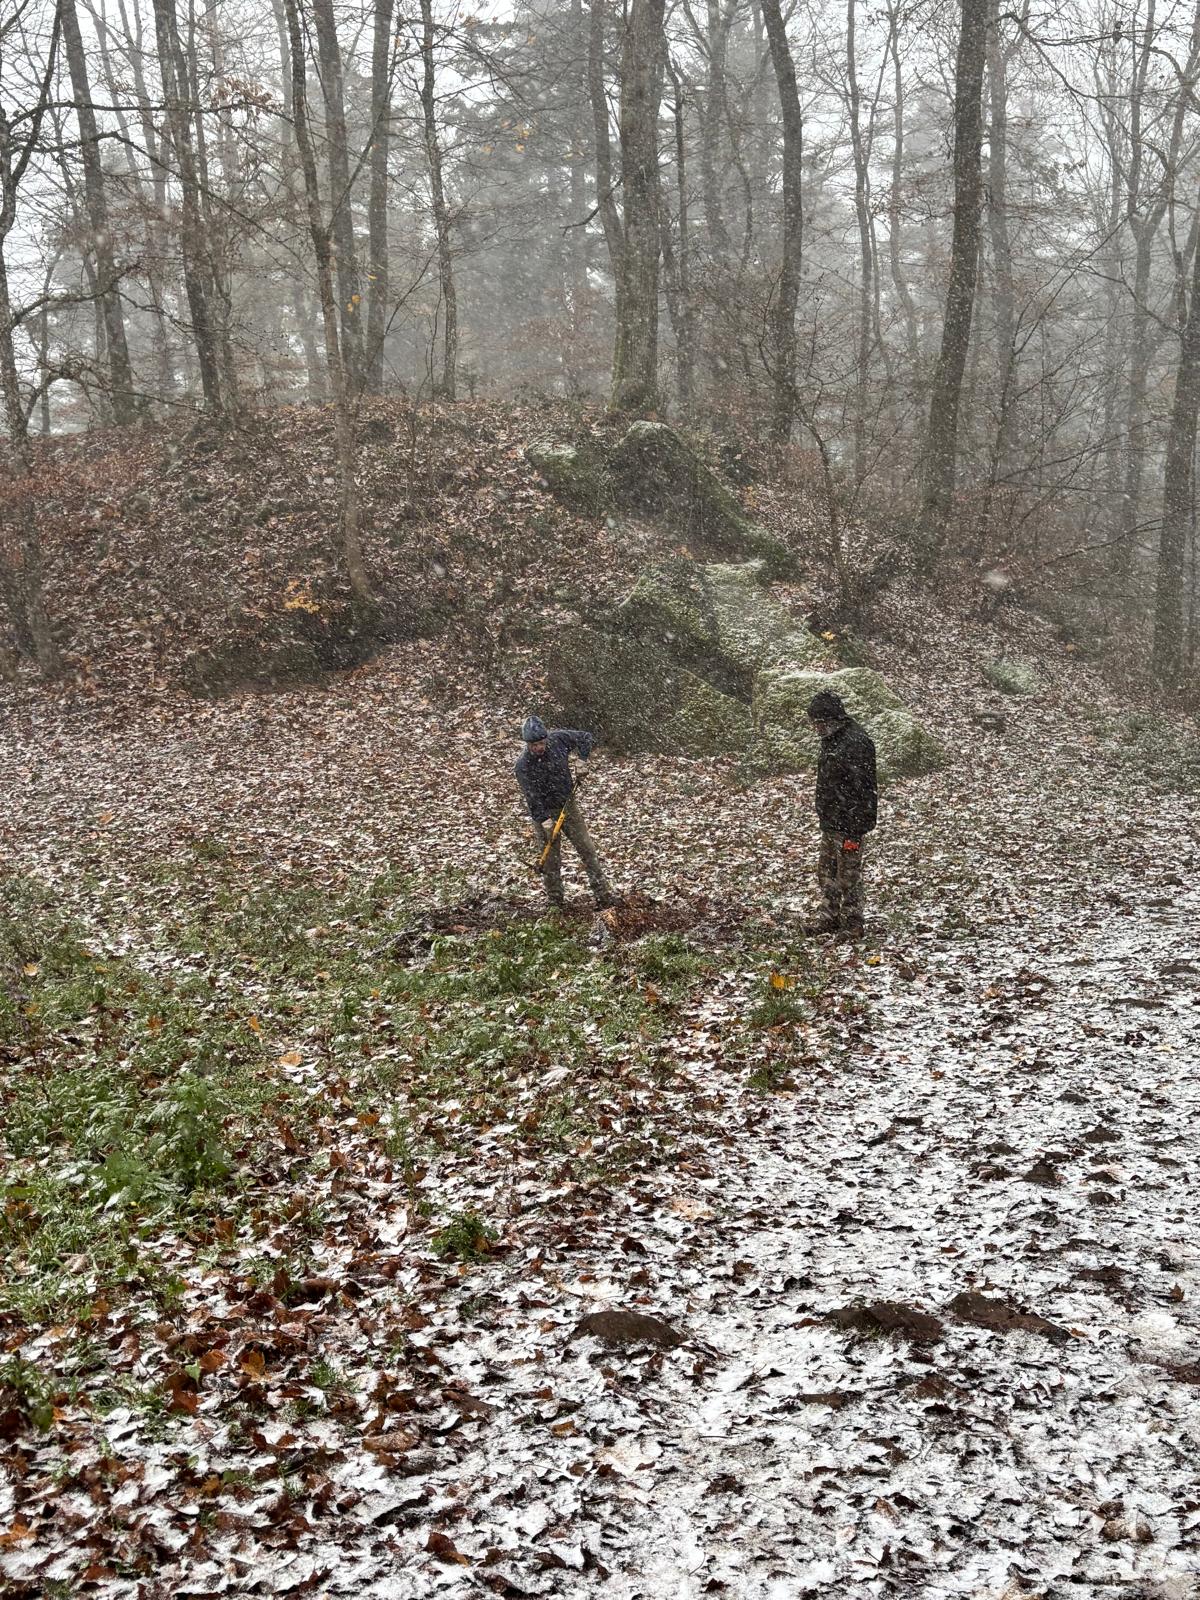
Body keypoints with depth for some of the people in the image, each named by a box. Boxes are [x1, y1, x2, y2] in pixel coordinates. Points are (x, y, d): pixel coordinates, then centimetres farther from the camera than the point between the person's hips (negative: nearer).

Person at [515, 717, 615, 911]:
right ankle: (555, 902, 14)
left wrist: (583, 760, -12)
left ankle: (604, 896, 5)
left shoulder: (558, 738, -10)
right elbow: (531, 796, -23)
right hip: (544, 813, -3)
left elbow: (587, 738, 2)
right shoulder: (523, 766, -18)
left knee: (587, 850, 2)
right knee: (550, 860, 2)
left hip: (568, 805, 3)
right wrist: (543, 819, -32)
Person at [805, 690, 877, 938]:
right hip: (831, 822, 10)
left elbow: (859, 790, -23)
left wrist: (853, 831, -24)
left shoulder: (855, 743, -20)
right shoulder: (833, 740, 11)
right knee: (826, 871, 17)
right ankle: (830, 918, 28)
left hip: (848, 824, -10)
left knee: (848, 875, 0)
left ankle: (852, 925, 10)